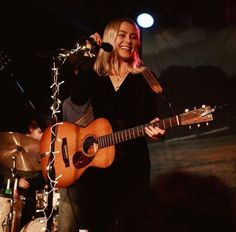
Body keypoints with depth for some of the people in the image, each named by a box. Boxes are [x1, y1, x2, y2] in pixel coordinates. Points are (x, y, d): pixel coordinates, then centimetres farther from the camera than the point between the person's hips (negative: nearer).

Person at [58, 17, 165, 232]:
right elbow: (77, 99, -10)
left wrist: (153, 130, -25)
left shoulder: (145, 78, 7)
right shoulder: (94, 75, 10)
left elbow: (149, 117, -1)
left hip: (131, 162, -1)